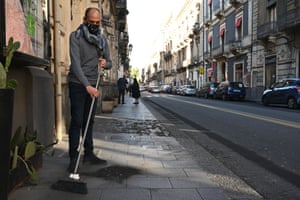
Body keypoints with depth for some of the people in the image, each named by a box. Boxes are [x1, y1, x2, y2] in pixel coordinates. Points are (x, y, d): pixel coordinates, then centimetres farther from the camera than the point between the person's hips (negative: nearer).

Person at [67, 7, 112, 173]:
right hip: (78, 84, -5)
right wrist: (87, 86, -31)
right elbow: (75, 63, -21)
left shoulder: (102, 39, 7)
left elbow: (109, 63, 10)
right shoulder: (76, 36, -10)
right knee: (77, 121, -7)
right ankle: (73, 158, 1)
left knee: (89, 121, 10)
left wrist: (106, 63, -16)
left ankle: (88, 154, 20)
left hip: (93, 85, 5)